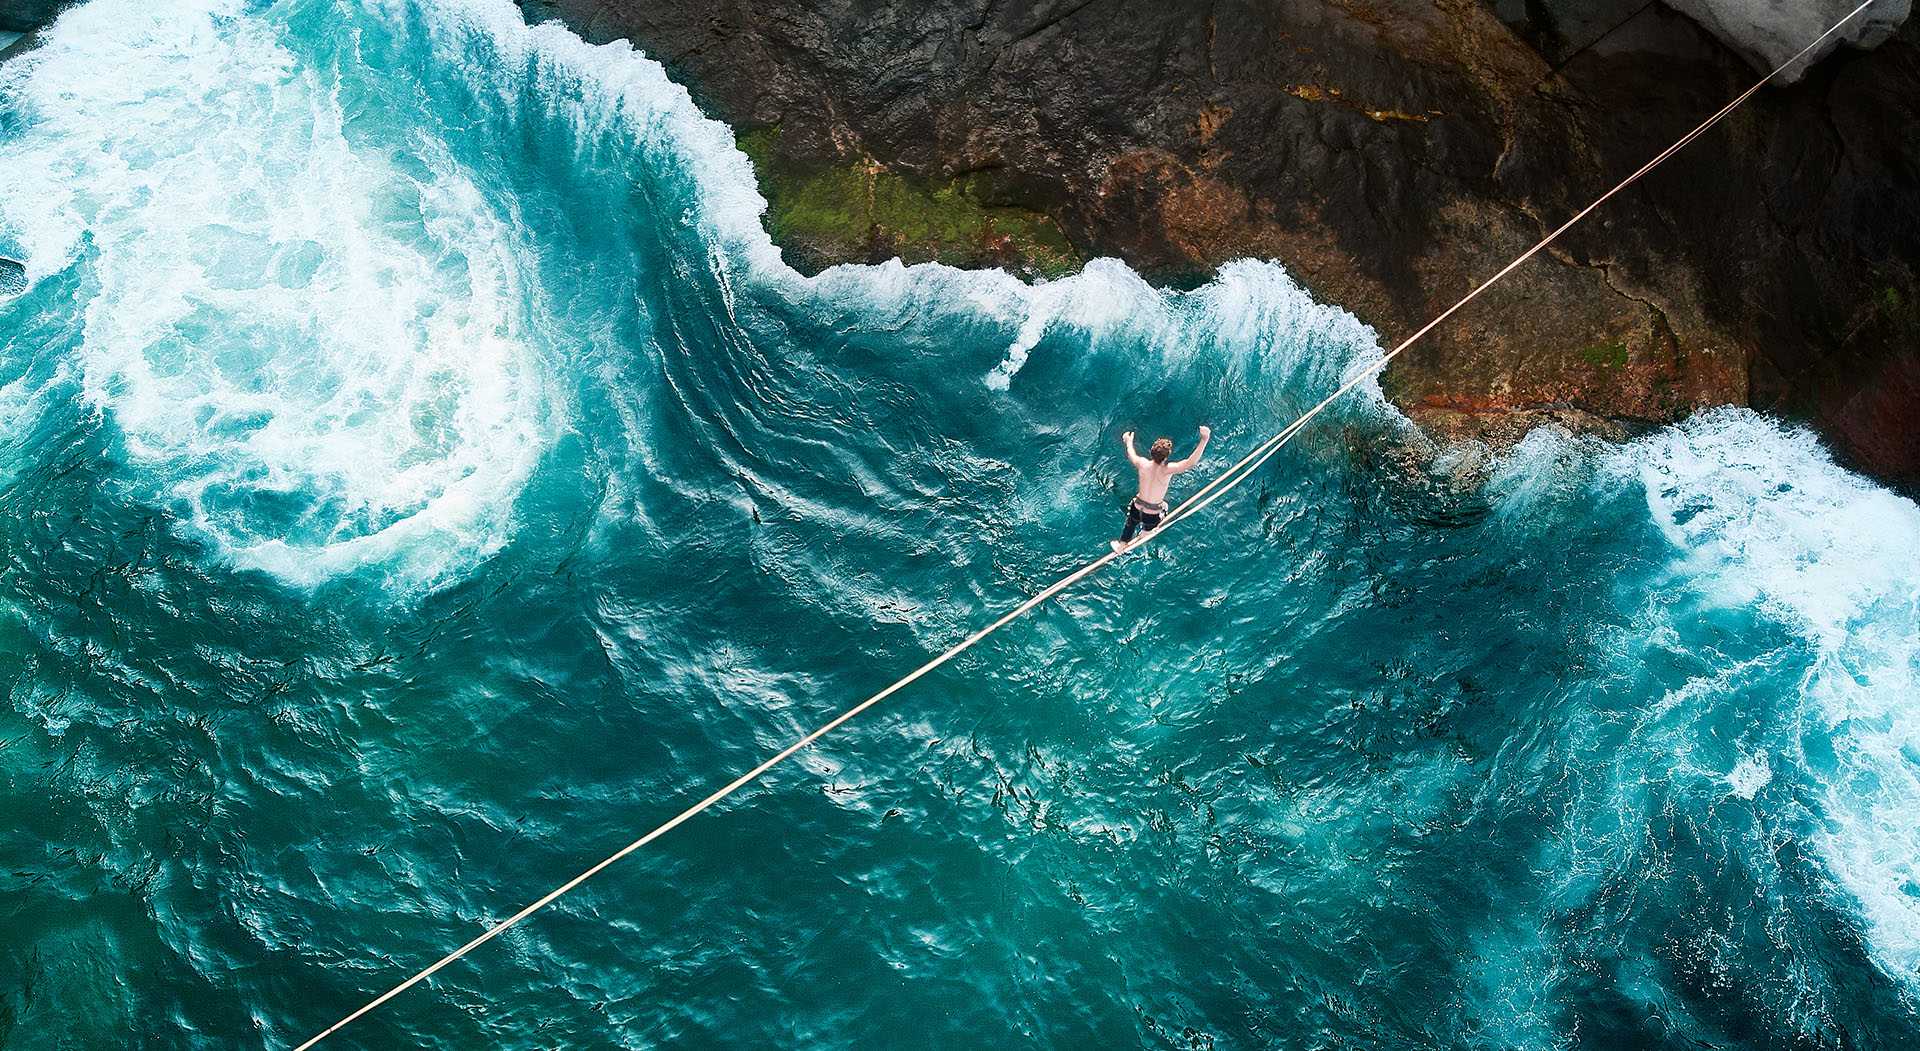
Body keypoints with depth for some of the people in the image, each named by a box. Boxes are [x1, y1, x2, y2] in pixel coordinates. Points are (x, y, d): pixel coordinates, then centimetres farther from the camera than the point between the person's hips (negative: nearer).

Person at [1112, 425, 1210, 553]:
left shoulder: (1143, 464, -20)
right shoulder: (1167, 470, -31)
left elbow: (1131, 456, 4)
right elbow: (1191, 463, -42)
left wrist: (1129, 442, 24)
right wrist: (1204, 439, -46)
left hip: (1137, 508, 2)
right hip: (1153, 514, -2)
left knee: (1130, 526, 34)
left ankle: (1121, 545, 60)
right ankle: (1145, 532, 64)